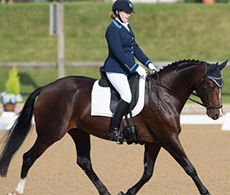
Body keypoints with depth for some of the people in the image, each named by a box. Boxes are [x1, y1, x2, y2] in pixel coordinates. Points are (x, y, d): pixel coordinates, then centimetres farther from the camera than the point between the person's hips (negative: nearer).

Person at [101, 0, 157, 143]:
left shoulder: (127, 27, 17)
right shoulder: (113, 29, -12)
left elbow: (135, 48, 20)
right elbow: (118, 52, -20)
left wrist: (148, 63, 8)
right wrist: (136, 68, -22)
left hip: (128, 69, 10)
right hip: (115, 69, -10)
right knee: (127, 97, -23)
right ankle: (113, 131, -19)